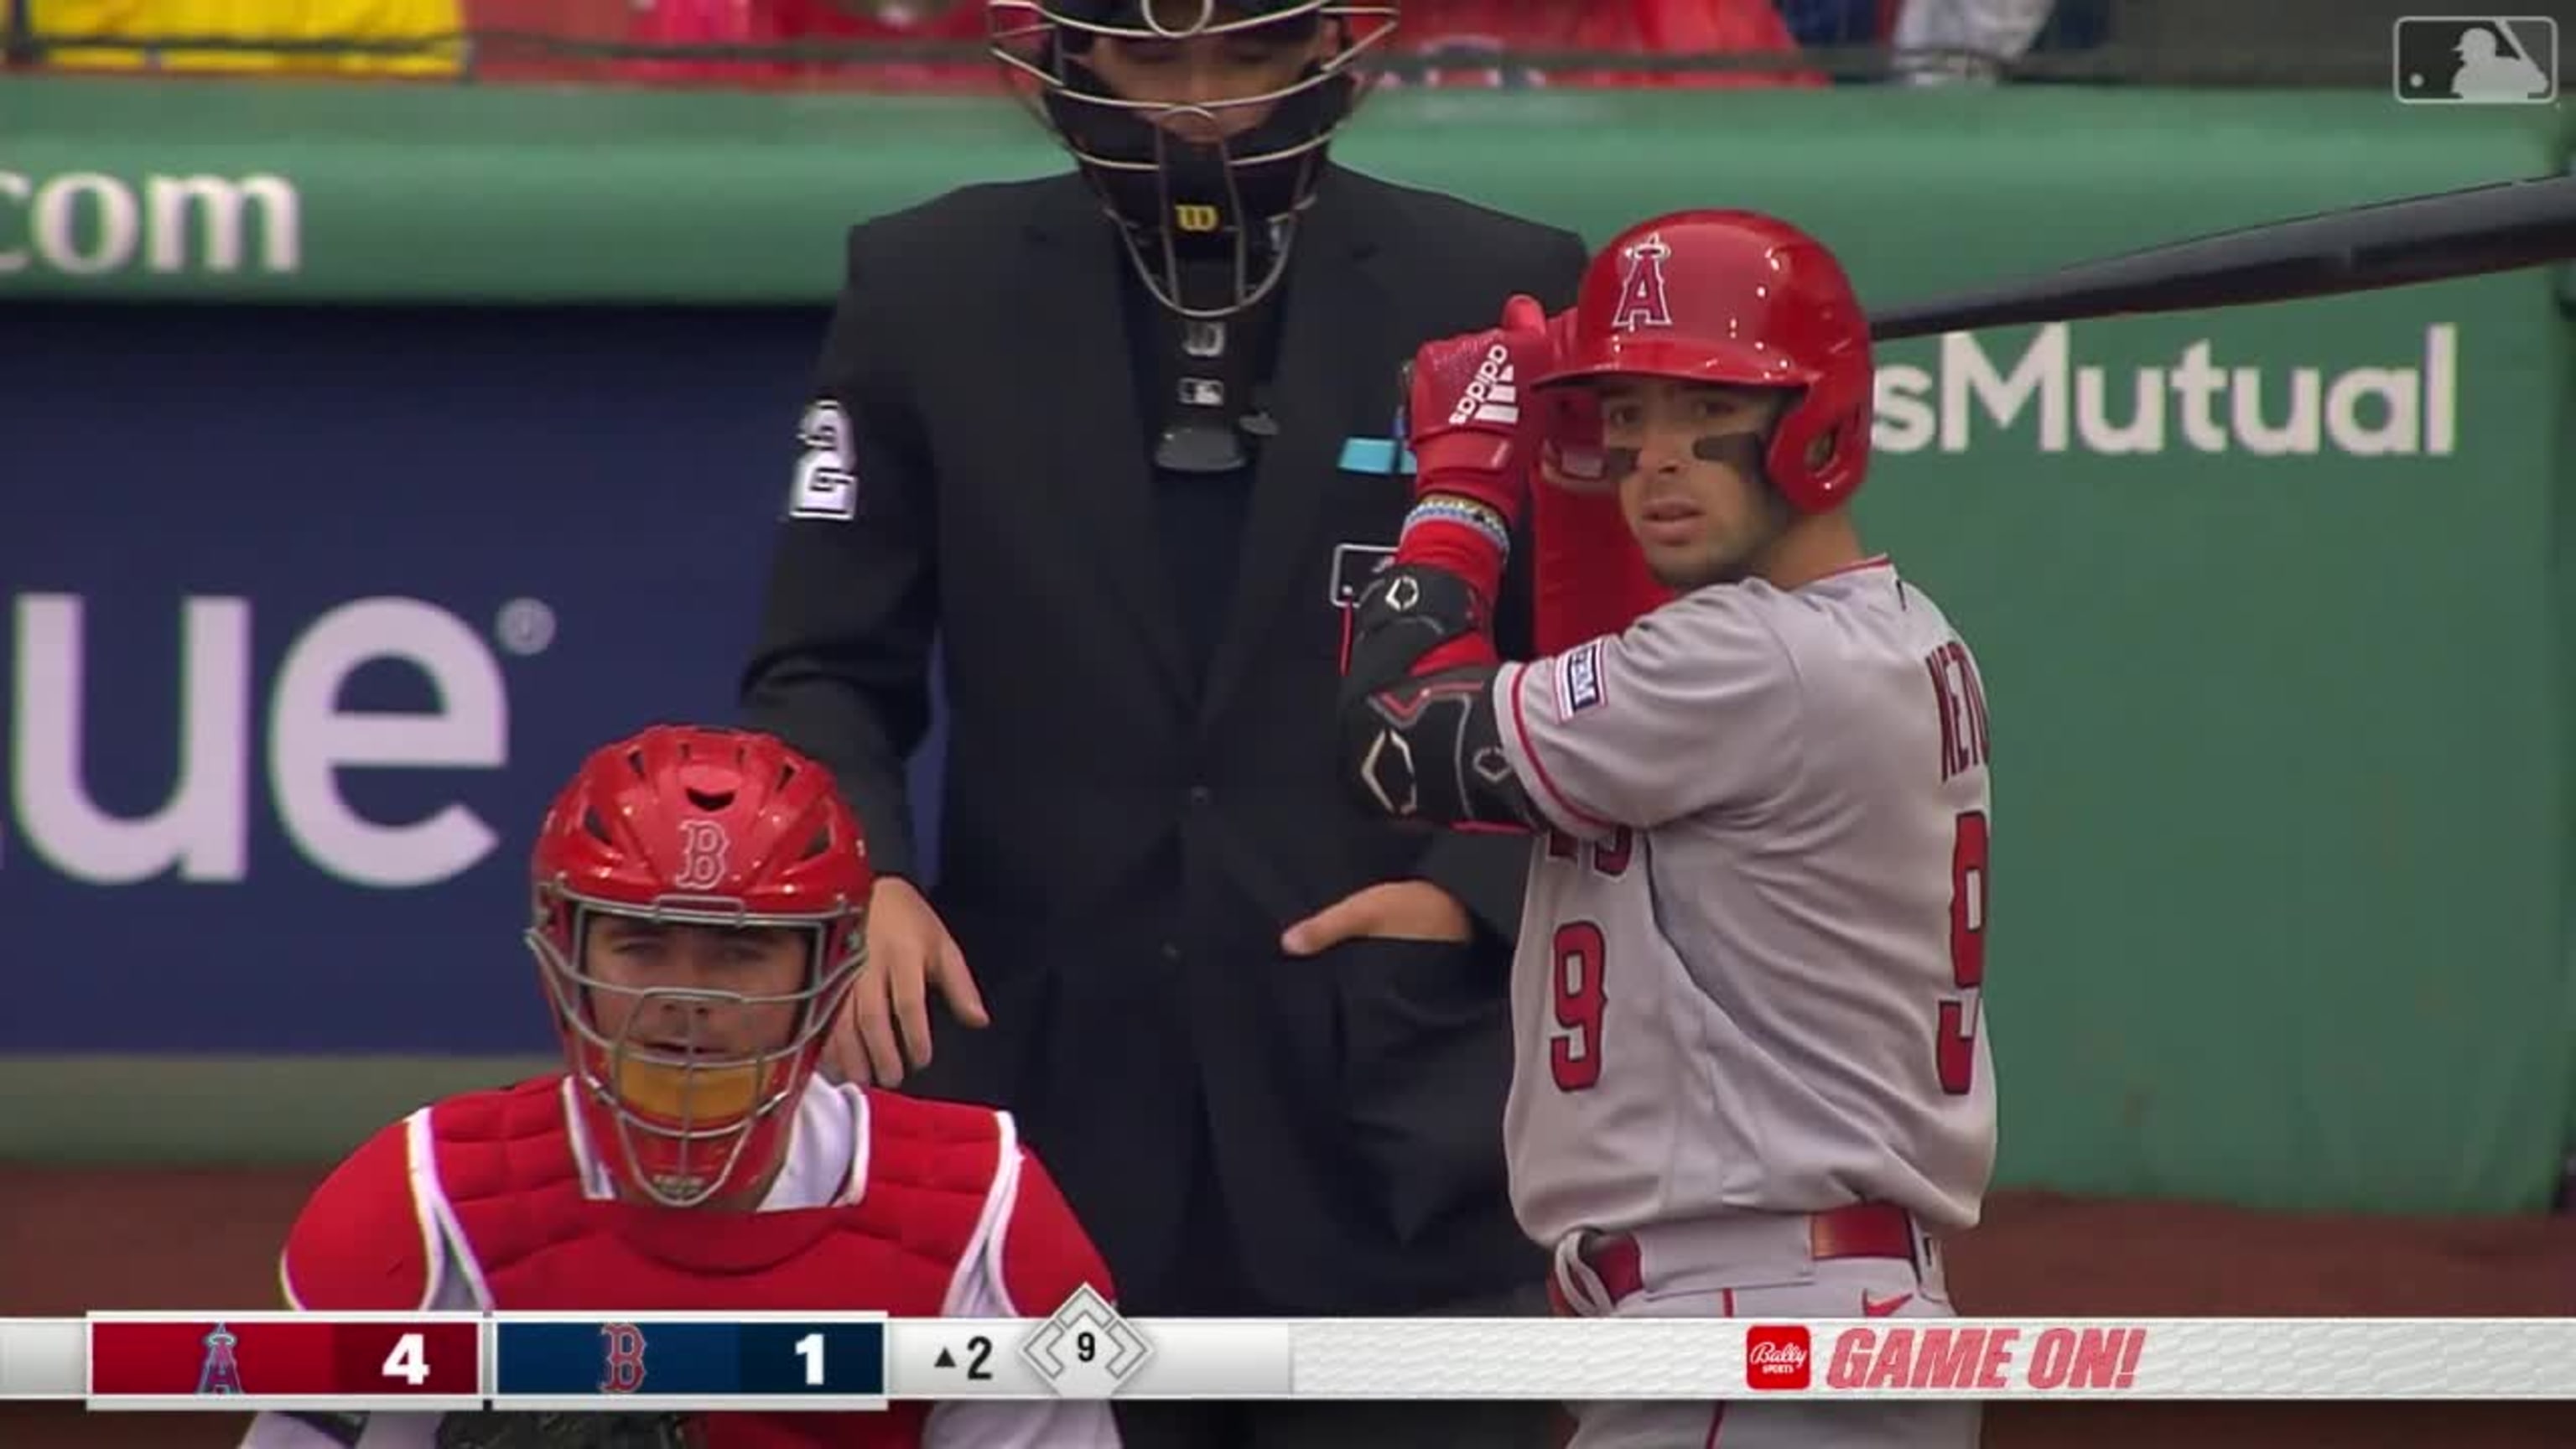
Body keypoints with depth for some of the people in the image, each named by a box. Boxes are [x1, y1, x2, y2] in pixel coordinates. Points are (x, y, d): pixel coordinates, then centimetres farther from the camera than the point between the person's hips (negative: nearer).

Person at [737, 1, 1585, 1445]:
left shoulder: (1502, 297, 3)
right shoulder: (931, 291, 6)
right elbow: (827, 669, 8)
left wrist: (1475, 890, -9)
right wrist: (860, 877, -11)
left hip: (1398, 1136, -1)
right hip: (1036, 1119, 1)